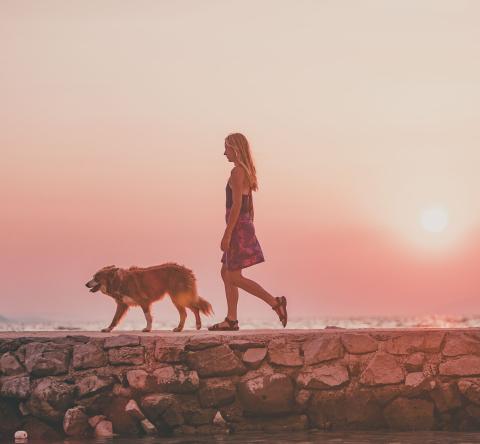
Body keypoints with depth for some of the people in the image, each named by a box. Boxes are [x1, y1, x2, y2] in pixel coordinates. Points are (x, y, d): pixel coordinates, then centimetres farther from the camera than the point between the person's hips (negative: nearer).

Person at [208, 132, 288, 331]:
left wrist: (227, 234, -20)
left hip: (238, 227, -10)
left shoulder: (237, 172, -15)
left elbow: (236, 205, -20)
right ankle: (231, 320, 12)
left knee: (234, 278, -7)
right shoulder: (247, 172, 14)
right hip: (245, 226, 10)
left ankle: (275, 302, -10)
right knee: (226, 273, 12)